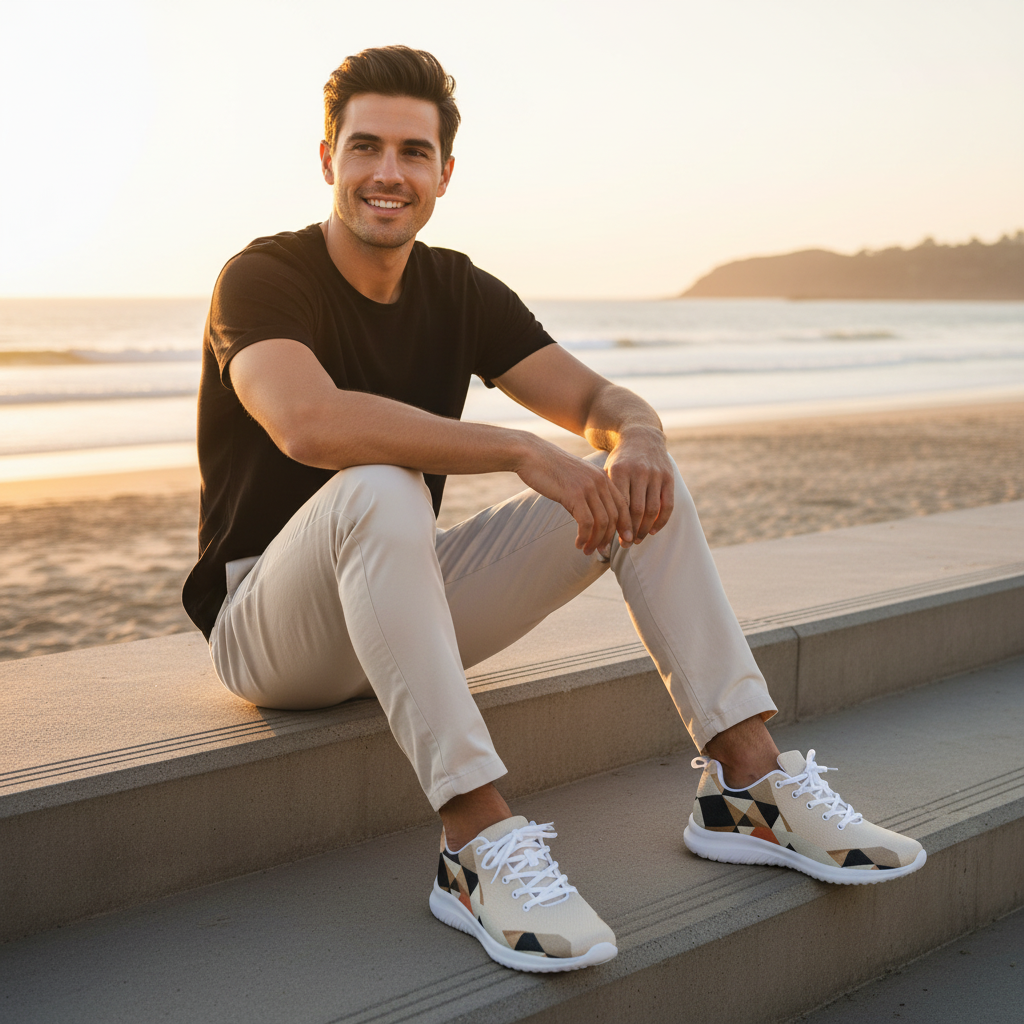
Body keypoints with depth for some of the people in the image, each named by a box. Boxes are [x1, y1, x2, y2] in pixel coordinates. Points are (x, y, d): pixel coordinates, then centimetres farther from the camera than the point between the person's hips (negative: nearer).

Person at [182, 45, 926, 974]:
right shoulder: (263, 279, -14)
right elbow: (308, 422, -34)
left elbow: (598, 399, 1)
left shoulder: (461, 293, 6)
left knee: (638, 481, -8)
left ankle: (749, 785, -12)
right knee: (379, 488, -38)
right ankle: (480, 842, -39)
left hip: (410, 603, 6)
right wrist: (525, 453, -37)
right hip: (270, 627, -6)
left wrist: (635, 437, -24)